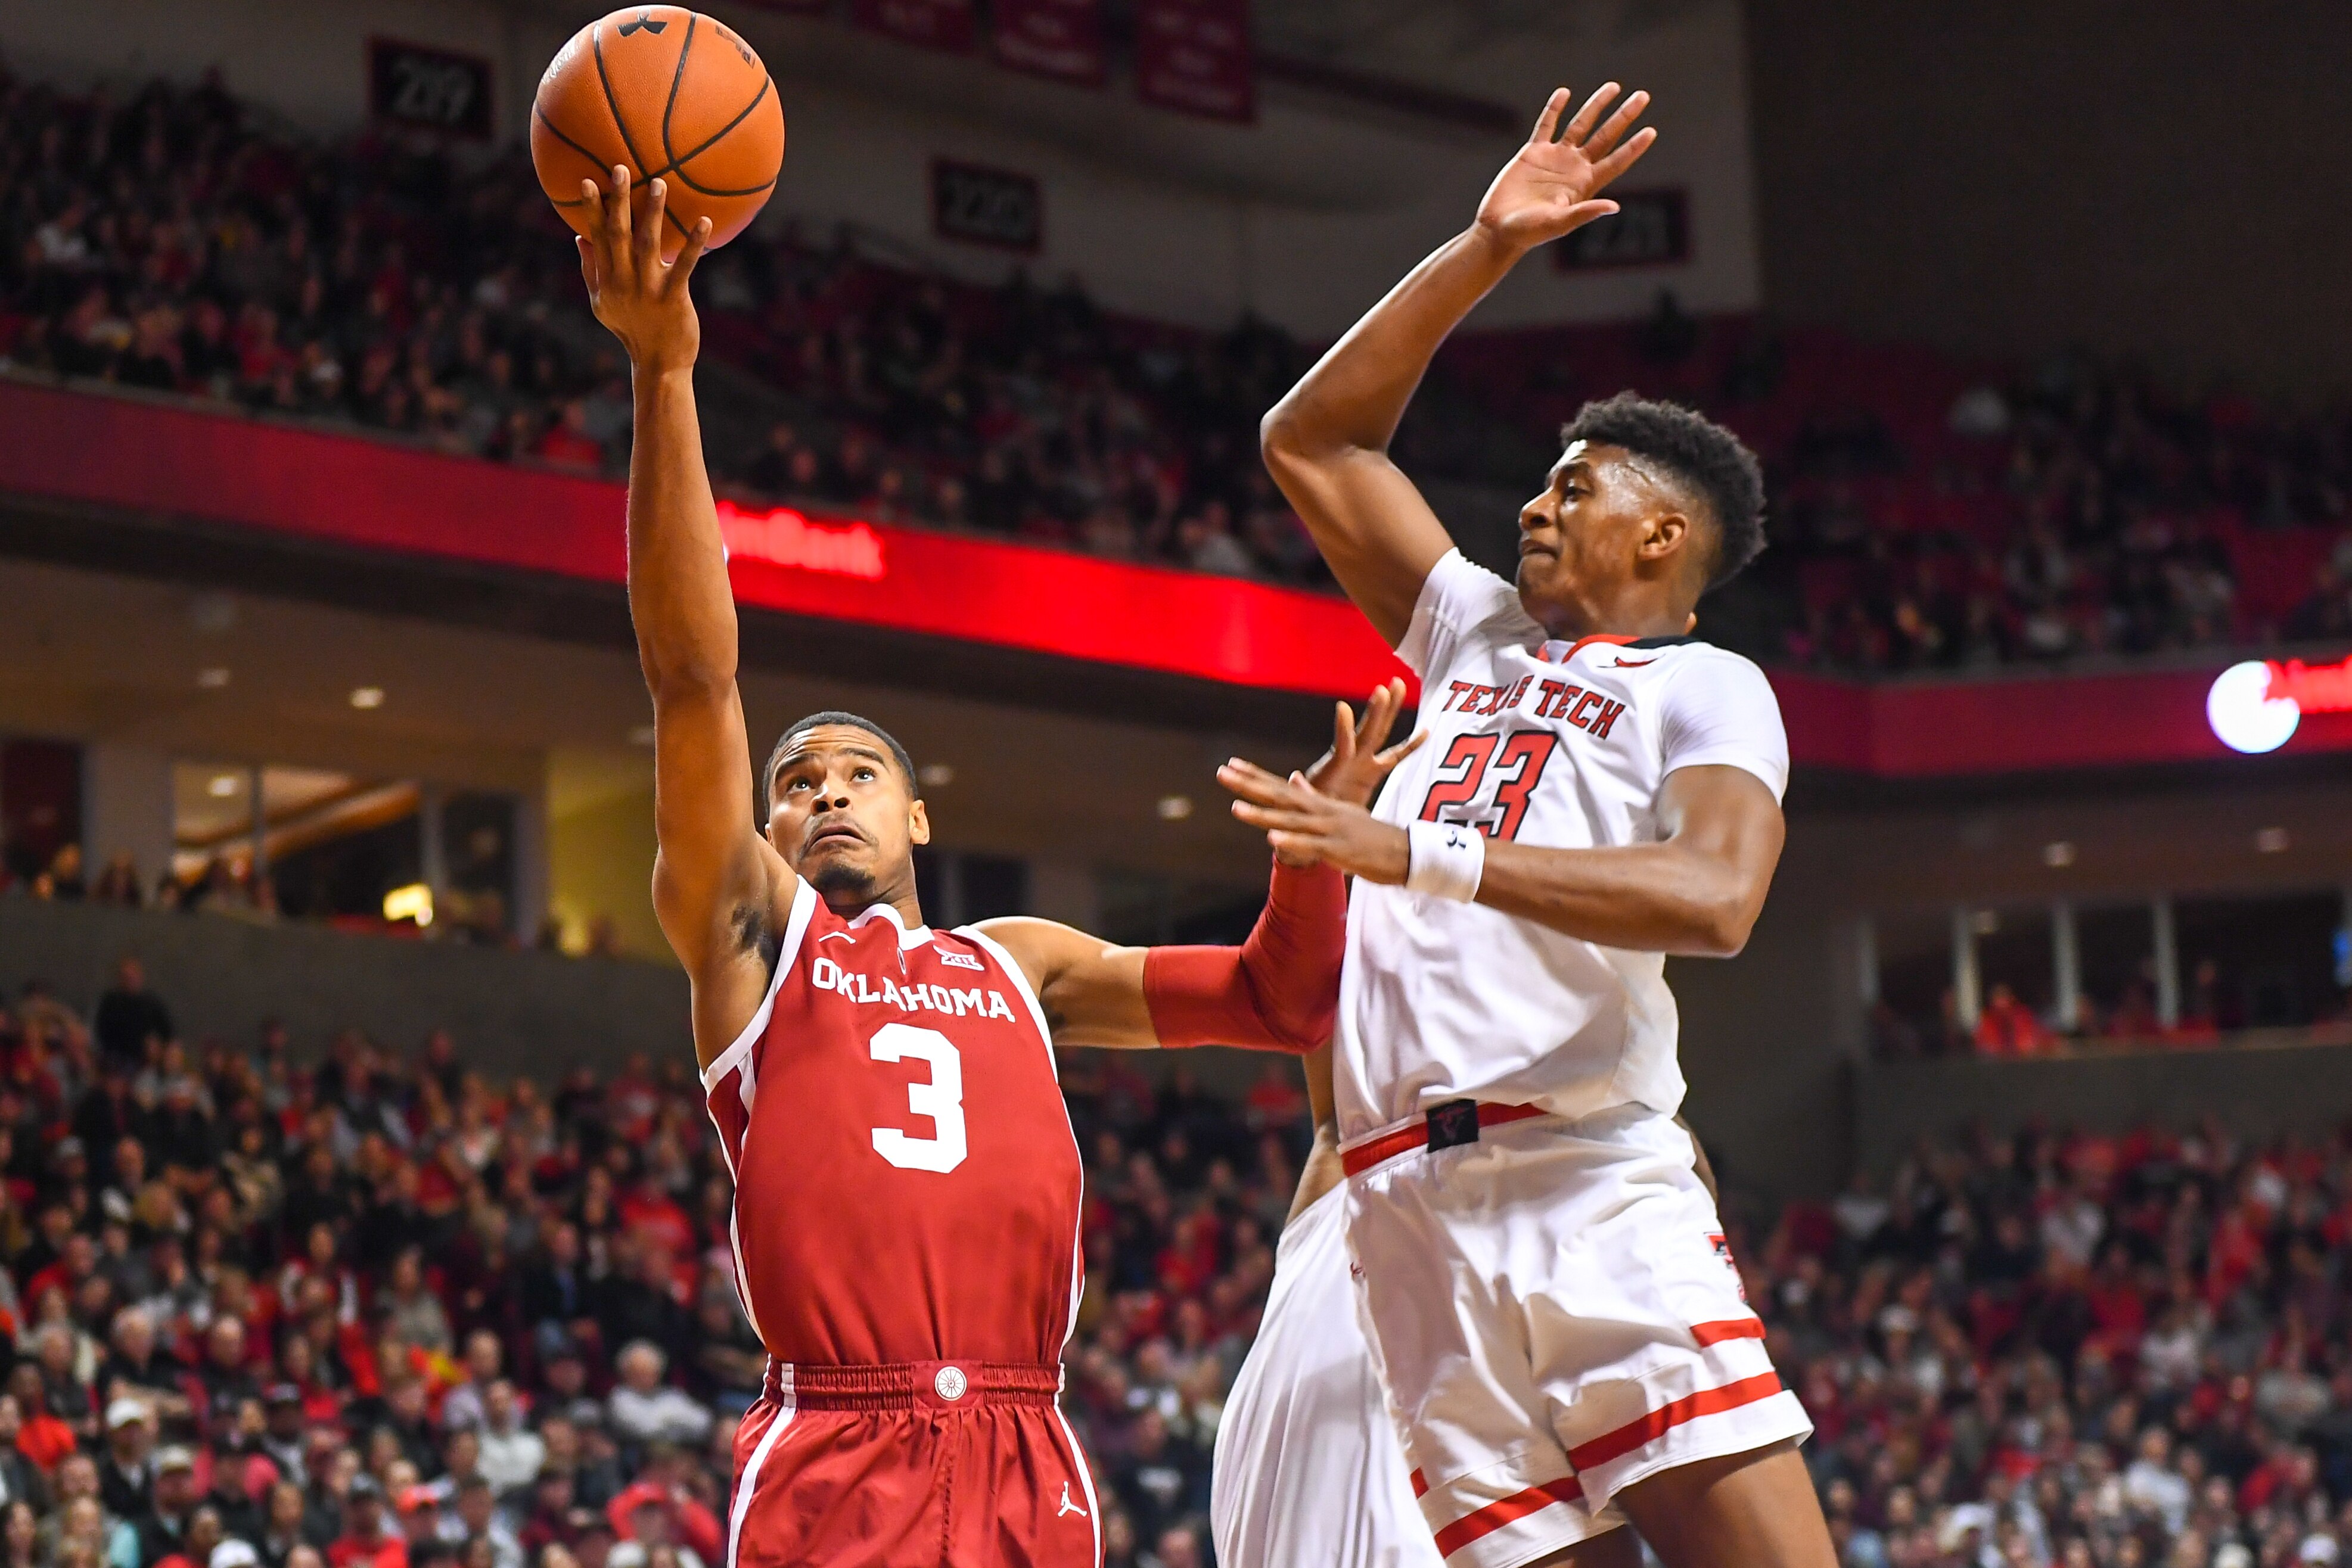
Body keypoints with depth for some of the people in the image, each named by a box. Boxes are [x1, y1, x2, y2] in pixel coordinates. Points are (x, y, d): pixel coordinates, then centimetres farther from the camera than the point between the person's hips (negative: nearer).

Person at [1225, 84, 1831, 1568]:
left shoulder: (1704, 687, 6)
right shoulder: (1479, 635, 26)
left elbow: (1717, 899, -15)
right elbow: (1313, 442, 29)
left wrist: (1423, 854, -21)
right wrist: (1484, 252, 21)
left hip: (1590, 1180, -5)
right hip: (1412, 1209, 5)